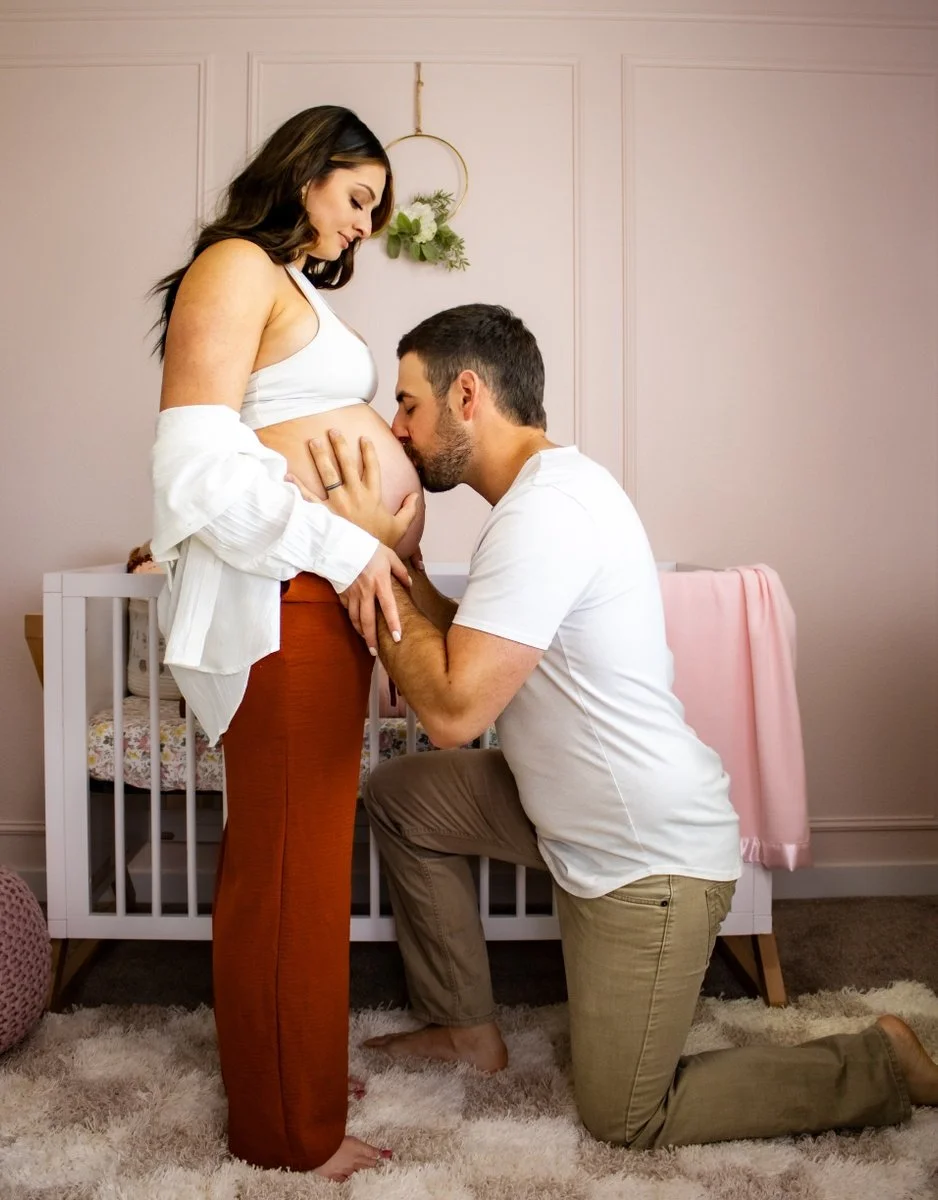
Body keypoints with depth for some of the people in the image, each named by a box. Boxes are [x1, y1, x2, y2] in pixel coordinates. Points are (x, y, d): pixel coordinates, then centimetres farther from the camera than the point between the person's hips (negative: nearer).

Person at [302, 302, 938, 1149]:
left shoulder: (545, 509, -26)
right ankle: (466, 1027, 24)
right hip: (583, 818, 9)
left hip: (649, 859, -9)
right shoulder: (553, 483, 6)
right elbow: (464, 649, 9)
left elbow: (453, 710, -27)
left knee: (626, 1119, 4)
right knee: (398, 794, 10)